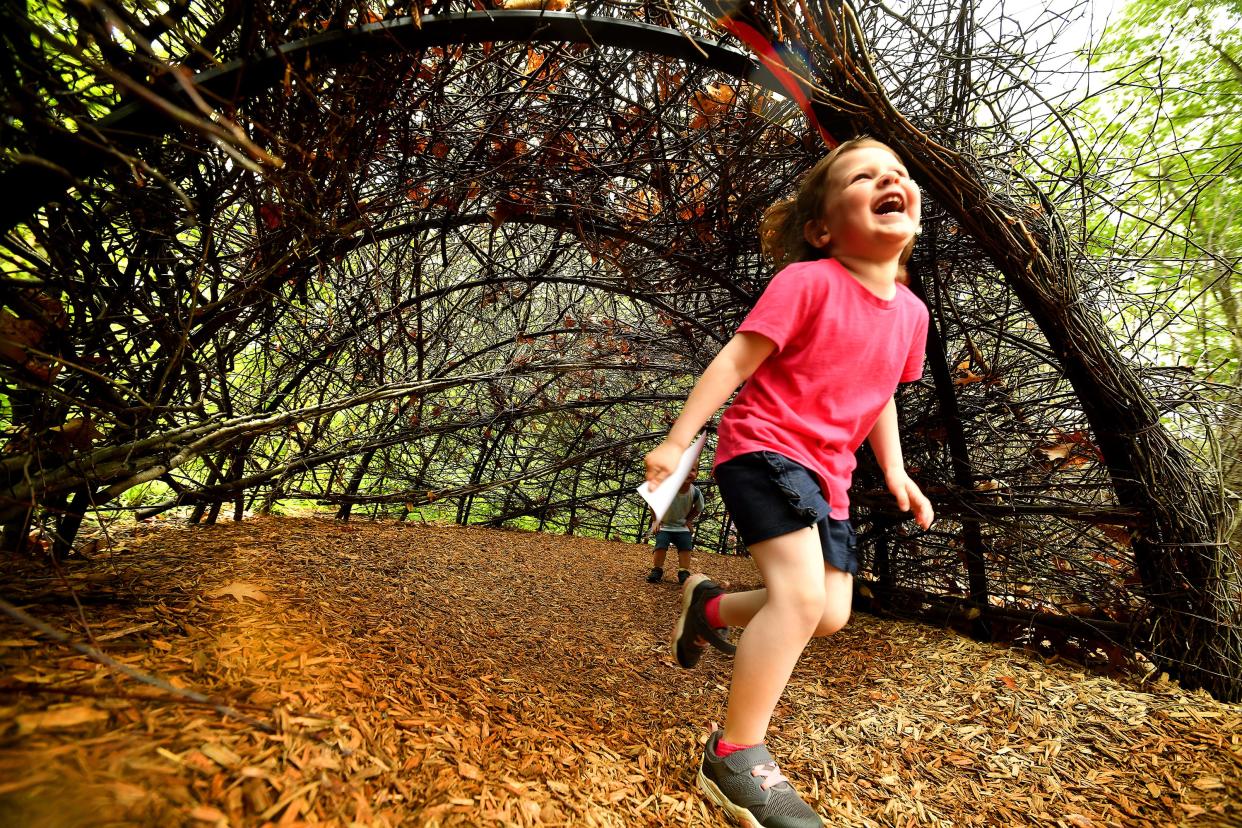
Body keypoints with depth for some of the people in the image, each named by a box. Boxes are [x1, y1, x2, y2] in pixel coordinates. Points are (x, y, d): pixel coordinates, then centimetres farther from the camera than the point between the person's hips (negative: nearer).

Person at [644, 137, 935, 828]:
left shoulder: (911, 311, 7)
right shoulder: (808, 281, -14)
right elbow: (735, 360, -15)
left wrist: (895, 469, 10)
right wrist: (676, 442, -16)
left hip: (826, 473, 8)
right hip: (763, 446, -7)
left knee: (831, 615, 6)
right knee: (803, 593, -22)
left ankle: (710, 605, 30)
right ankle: (735, 756, -4)